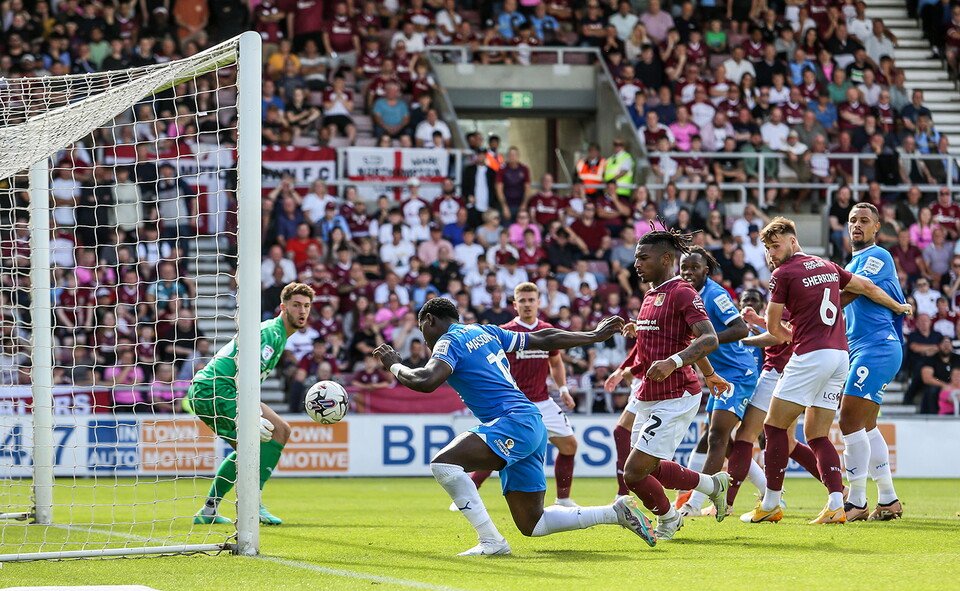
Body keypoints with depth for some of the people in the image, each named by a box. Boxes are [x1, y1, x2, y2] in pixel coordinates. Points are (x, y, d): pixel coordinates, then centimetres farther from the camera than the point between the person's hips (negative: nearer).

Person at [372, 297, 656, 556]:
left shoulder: (449, 342, -4)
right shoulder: (484, 331, 22)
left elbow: (426, 381, -21)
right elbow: (543, 339, 27)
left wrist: (394, 365, -1)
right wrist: (595, 335, 36)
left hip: (513, 422, -9)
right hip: (532, 423, 9)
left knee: (443, 463, -23)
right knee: (531, 525, 12)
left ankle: (491, 541, -21)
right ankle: (616, 512, 15)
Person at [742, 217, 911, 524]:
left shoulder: (783, 274, -4)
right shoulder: (828, 266, 16)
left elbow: (773, 328, 1)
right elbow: (867, 287, 25)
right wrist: (898, 307, 42)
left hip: (811, 355, -7)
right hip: (841, 355, 7)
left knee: (774, 426, 2)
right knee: (817, 435, 8)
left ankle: (770, 504, 1)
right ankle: (836, 505, -8)